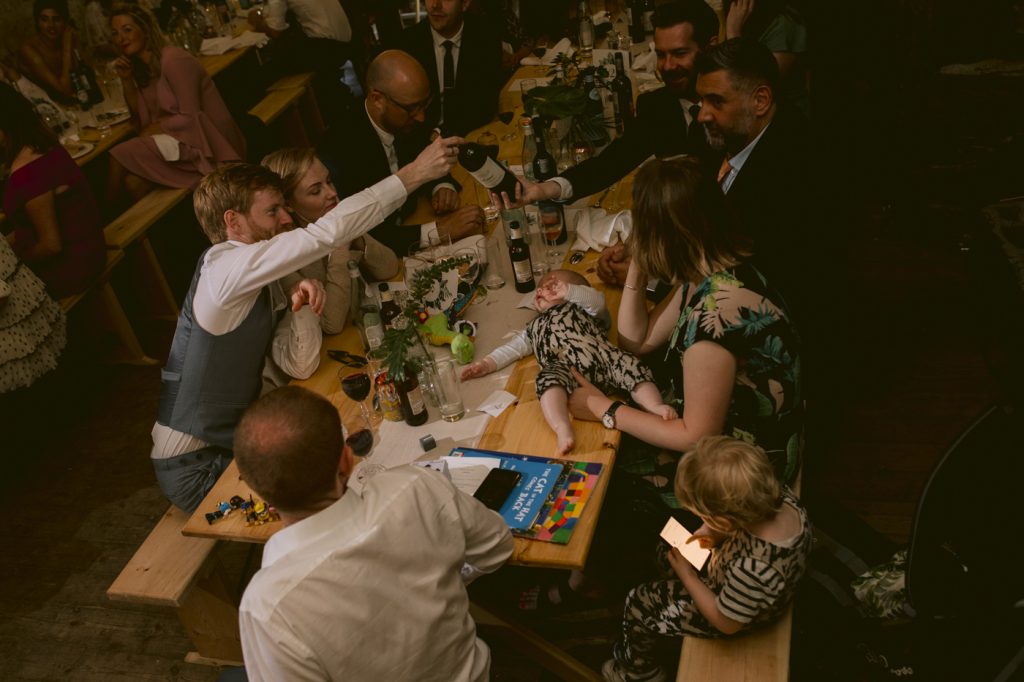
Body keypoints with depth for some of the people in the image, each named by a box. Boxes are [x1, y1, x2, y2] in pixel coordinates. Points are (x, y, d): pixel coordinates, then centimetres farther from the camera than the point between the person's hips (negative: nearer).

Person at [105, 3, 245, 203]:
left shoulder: (173, 60, -17)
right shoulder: (141, 66, 9)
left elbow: (190, 118, -20)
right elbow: (141, 121, 8)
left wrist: (155, 128, -8)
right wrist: (126, 80, -2)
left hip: (206, 142, -7)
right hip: (178, 138, 7)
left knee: (120, 157, -13)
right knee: (133, 181, -14)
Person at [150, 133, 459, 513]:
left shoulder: (263, 282, 4)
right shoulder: (223, 267, -24)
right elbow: (329, 231, -32)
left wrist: (300, 309, -20)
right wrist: (414, 173, -30)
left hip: (234, 439, 8)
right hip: (195, 467, -8)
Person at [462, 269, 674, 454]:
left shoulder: (581, 309, 37)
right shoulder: (535, 327, 46)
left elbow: (598, 301, 15)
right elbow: (513, 348, 38)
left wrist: (568, 291, 6)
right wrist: (488, 363, 25)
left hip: (600, 353, 1)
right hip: (564, 365, 0)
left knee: (632, 366, -27)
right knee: (549, 379, -36)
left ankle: (657, 407, -40)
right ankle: (564, 431, -56)